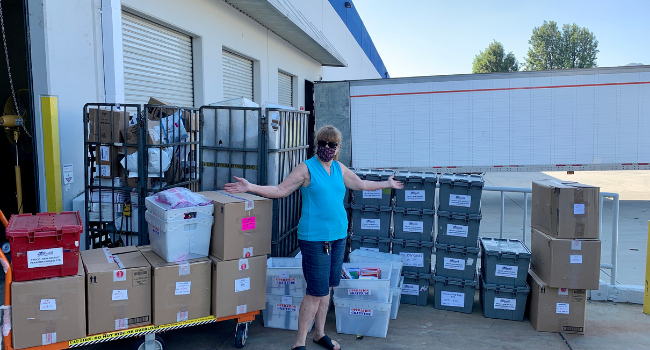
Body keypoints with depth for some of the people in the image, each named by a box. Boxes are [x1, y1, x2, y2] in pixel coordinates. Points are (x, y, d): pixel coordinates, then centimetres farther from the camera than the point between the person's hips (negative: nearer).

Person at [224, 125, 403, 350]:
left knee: (327, 289, 16)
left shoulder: (339, 169, 10)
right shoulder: (306, 168, -7)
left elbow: (360, 184, 25)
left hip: (338, 236, 6)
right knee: (316, 293, -5)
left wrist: (387, 184, 32)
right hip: (314, 238, -6)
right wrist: (250, 187, -22)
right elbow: (280, 190, -11)